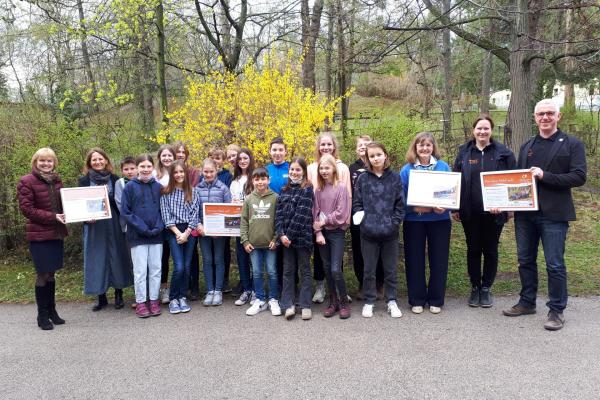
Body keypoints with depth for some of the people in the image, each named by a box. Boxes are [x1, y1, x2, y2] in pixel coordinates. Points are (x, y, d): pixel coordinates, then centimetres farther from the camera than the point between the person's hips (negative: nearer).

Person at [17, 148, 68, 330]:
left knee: (51, 273, 13)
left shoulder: (56, 181, 10)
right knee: (42, 274, 1)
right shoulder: (26, 182, -6)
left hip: (56, 233, 5)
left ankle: (51, 310, 24)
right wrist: (52, 217, -18)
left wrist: (64, 216, -1)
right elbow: (26, 208, -11)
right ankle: (42, 315, 13)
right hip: (39, 235, -5)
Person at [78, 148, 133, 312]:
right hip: (93, 226, 0)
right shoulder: (84, 181, 4)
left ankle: (118, 295, 19)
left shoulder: (114, 179, 4)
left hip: (113, 224, 0)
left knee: (116, 257, 5)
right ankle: (101, 297, 17)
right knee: (97, 259, 5)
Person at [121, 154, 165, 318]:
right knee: (140, 270, 3)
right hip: (137, 235, -2)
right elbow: (125, 212, -5)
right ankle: (140, 302, 13)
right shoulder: (130, 186, -2)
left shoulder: (158, 186, 4)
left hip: (157, 235, 2)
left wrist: (159, 227, -9)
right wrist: (143, 228, -13)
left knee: (155, 269, 8)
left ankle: (154, 300, 18)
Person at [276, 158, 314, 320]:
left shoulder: (307, 190, -6)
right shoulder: (284, 190, 10)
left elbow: (302, 214, -13)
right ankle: (289, 305, 15)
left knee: (304, 271, 6)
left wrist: (289, 235, -15)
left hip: (302, 236, -4)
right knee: (288, 271, 8)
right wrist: (281, 234, -8)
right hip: (286, 237, 5)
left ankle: (305, 305, 13)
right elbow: (279, 213, 4)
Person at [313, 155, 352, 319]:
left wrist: (325, 221, -8)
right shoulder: (318, 189, 6)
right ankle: (333, 302, 21)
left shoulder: (341, 187, -6)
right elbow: (315, 213, 3)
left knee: (336, 269, -9)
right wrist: (318, 232, -7)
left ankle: (344, 302, 9)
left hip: (337, 232, -4)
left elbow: (341, 213, -11)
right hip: (322, 232, 4)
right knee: (327, 269, 9)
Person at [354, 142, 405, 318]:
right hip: (368, 232, 0)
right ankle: (369, 301, 23)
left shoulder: (395, 178, 2)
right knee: (369, 269, 10)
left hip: (390, 232, 0)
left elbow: (400, 204, 1)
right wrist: (363, 221, -10)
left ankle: (391, 301, 26)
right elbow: (356, 203, 3)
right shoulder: (362, 179, 2)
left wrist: (394, 223, -9)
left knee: (391, 269, 11)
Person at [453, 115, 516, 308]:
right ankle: (475, 287, 23)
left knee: (490, 250, 10)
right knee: (473, 250, 10)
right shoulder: (464, 152, 4)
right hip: (469, 212, 1)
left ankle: (486, 288, 23)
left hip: (494, 212, -1)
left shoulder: (503, 153, -1)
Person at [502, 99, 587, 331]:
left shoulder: (572, 144, -1)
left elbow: (579, 177, -10)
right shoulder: (527, 147, 14)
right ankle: (527, 303, 28)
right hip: (525, 213, 5)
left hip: (554, 214, -5)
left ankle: (557, 310, 15)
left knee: (555, 265, 1)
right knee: (526, 260, 13)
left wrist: (545, 176, -18)